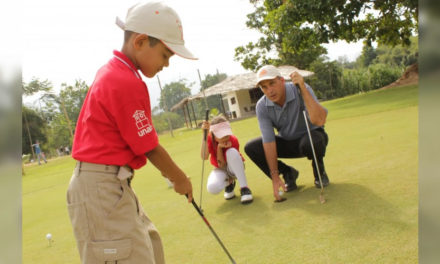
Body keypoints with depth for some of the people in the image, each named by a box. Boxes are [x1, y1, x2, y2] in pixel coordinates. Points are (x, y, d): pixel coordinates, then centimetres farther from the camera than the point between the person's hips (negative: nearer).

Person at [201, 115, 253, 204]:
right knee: (212, 188, -33)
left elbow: (222, 164, -23)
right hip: (220, 170, 2)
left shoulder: (233, 140, -25)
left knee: (232, 152, -37)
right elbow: (204, 157, -37)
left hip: (234, 168, -2)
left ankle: (244, 188, -27)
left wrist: (219, 147, -35)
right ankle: (229, 184, 6)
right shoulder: (209, 138, -19)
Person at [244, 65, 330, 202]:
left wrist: (303, 88, -45)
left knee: (311, 142, -39)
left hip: (311, 136, -3)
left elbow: (319, 121, -41)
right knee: (250, 148, -15)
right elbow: (268, 141, -19)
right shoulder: (262, 106, -18)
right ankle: (288, 173, 4)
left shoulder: (301, 90, -26)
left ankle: (320, 172, -4)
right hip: (287, 142, 4)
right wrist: (275, 176, -22)